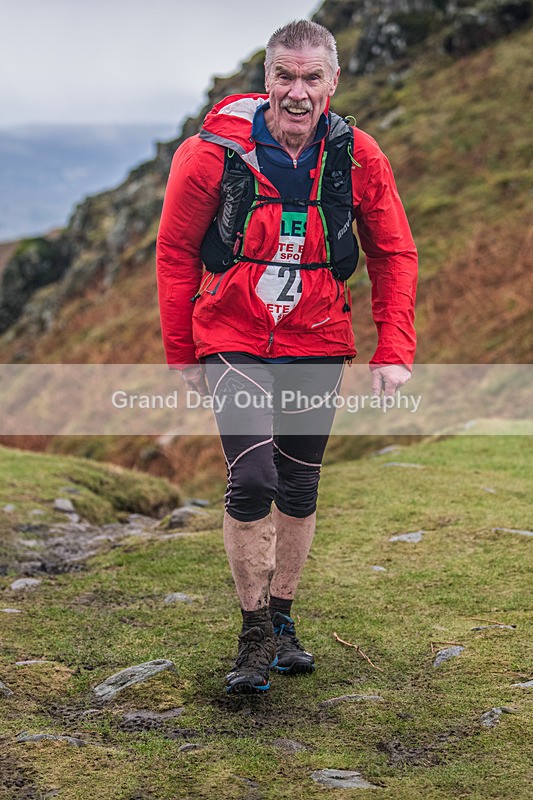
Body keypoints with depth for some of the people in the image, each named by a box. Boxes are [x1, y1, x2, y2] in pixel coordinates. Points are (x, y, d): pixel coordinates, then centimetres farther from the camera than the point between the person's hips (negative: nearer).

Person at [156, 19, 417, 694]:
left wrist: (394, 351, -3)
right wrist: (182, 353, 3)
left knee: (300, 487, 11)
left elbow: (393, 255, 3)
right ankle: (255, 634, 3)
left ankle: (282, 618, 30)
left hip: (317, 343, 3)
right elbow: (176, 252, -2)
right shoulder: (214, 153, -14)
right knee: (252, 481, -15)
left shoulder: (358, 158, -8)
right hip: (233, 341, -3)